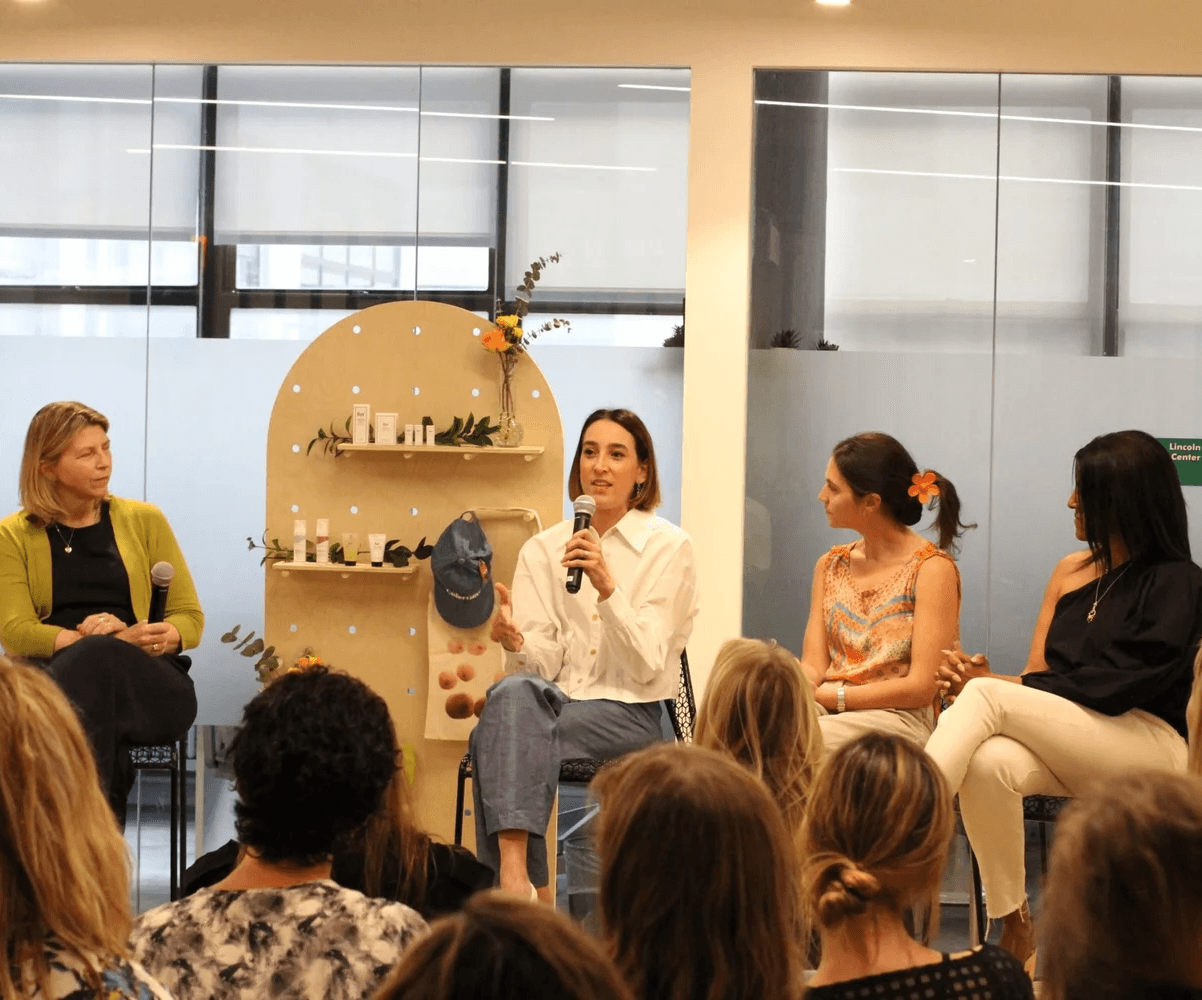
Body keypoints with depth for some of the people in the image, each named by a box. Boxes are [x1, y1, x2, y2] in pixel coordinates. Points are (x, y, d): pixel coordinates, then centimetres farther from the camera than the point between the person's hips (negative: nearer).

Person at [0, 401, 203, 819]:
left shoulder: (145, 520, 13)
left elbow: (190, 619, 9)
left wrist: (123, 641, -12)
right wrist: (82, 640, -20)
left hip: (151, 684, 1)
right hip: (55, 677, -1)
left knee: (97, 660, -36)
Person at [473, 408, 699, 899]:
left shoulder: (667, 546, 2)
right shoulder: (543, 549, 12)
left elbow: (647, 665, -8)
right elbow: (544, 662, 3)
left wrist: (606, 587, -21)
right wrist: (515, 642, -21)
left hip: (630, 713, -3)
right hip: (559, 698, 3)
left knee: (500, 736, -31)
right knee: (513, 691, -34)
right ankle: (525, 883, -43)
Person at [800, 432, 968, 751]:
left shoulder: (933, 568, -3)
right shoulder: (830, 566, 18)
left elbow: (921, 687, -10)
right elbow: (813, 666, 10)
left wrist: (829, 696, -14)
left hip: (898, 717, -5)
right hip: (826, 710, 6)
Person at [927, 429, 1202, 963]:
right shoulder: (1071, 570, 16)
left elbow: (1116, 688, -13)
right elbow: (1039, 676, 11)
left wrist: (997, 684, -15)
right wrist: (989, 682, -13)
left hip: (1150, 746, -5)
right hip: (1069, 747, 5)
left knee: (983, 696, -28)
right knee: (990, 762, -32)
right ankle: (1013, 928, -26)